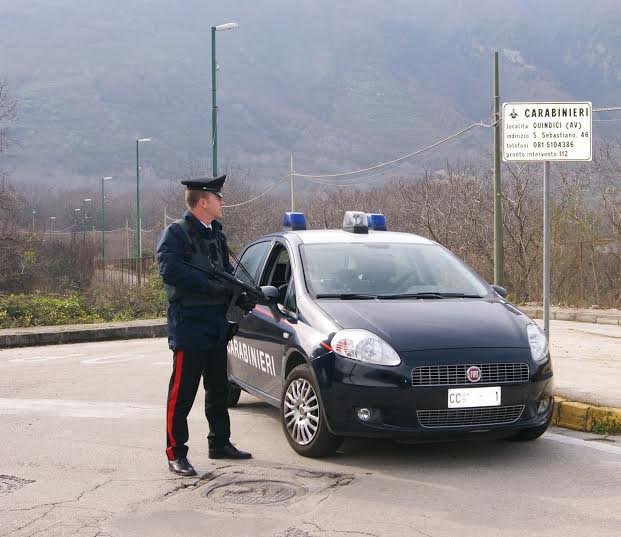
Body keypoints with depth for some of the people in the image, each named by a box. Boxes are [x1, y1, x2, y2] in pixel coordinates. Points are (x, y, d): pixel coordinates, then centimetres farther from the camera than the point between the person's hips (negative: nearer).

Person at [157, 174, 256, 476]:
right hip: (188, 324, -9)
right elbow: (169, 269, -22)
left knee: (219, 388, 17)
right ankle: (175, 454, 1)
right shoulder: (176, 233, -9)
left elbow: (227, 271, 21)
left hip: (217, 324, 9)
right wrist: (209, 286, -24)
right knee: (182, 392, -5)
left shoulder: (216, 235, 16)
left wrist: (241, 296, 1)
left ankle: (220, 443, 29)